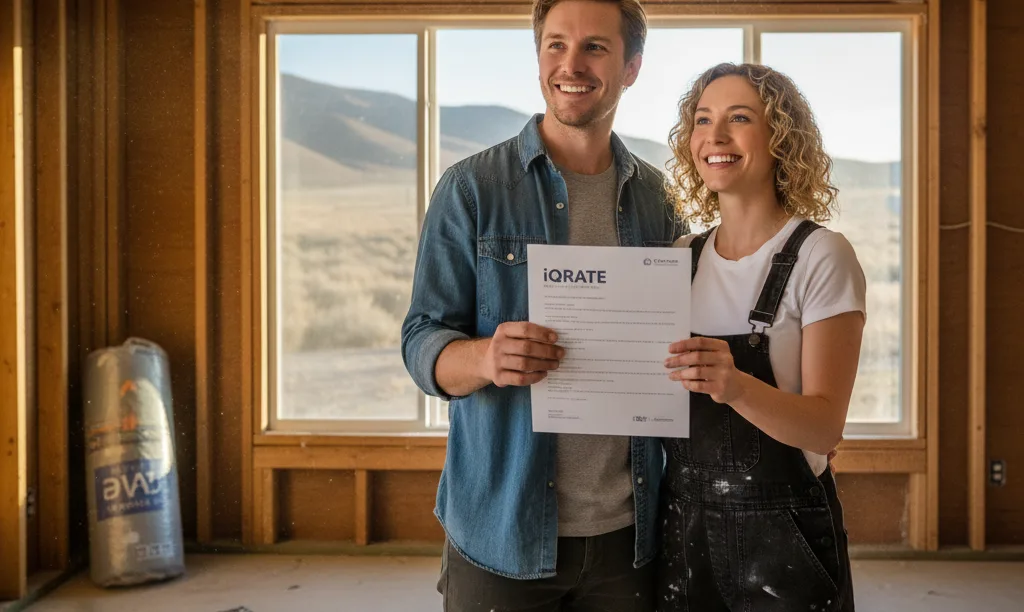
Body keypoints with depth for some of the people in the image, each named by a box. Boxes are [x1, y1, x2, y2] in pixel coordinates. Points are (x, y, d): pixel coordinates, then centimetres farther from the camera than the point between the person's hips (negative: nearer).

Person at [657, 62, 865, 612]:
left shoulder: (820, 257, -10)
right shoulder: (681, 257, 5)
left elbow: (826, 426, -17)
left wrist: (737, 386, -33)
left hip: (781, 532, -4)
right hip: (681, 521, 5)